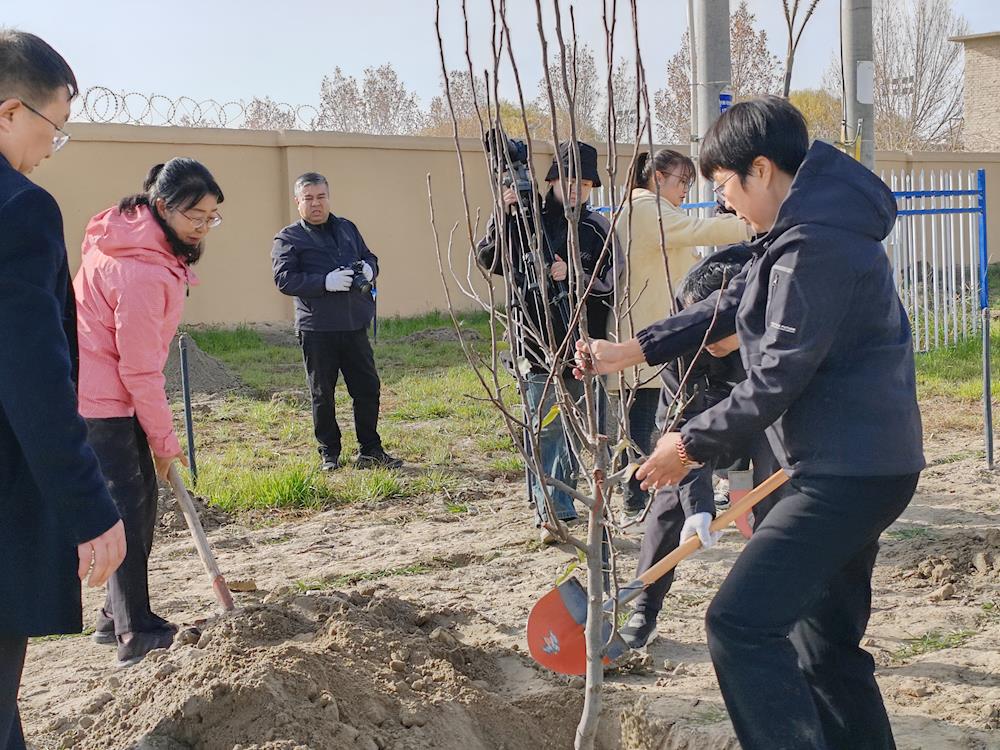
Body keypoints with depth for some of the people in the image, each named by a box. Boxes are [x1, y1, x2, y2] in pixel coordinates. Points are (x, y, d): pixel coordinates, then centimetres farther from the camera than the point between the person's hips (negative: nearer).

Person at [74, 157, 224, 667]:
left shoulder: (152, 247, 5)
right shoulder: (139, 270, -26)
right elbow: (139, 367, -21)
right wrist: (164, 440, -12)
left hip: (114, 392, 10)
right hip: (98, 399, -10)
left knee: (142, 497, 11)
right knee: (127, 504, -9)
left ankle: (116, 616, 21)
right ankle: (136, 634, -3)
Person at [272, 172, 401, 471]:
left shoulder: (347, 228, 16)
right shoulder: (288, 238, -1)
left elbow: (370, 257, 24)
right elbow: (284, 279, -11)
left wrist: (368, 269, -2)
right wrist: (326, 282, -21)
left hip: (355, 324, 4)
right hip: (317, 329, -4)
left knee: (368, 387, 6)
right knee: (323, 394, 5)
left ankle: (370, 450, 17)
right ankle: (329, 453, 18)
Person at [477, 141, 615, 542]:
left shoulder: (599, 230, 6)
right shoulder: (525, 222, 2)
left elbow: (612, 283, -1)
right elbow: (488, 257, -7)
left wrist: (573, 276, -17)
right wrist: (503, 214, -19)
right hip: (539, 350, -2)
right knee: (546, 431, -1)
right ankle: (551, 513, 4)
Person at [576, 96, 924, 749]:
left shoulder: (814, 246, -20)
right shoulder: (803, 230, 14)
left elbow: (779, 377, -21)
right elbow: (729, 308, 19)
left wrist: (693, 444, -9)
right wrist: (631, 350, 14)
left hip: (847, 474, -11)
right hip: (856, 468, 11)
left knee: (740, 624, -14)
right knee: (826, 643, 18)